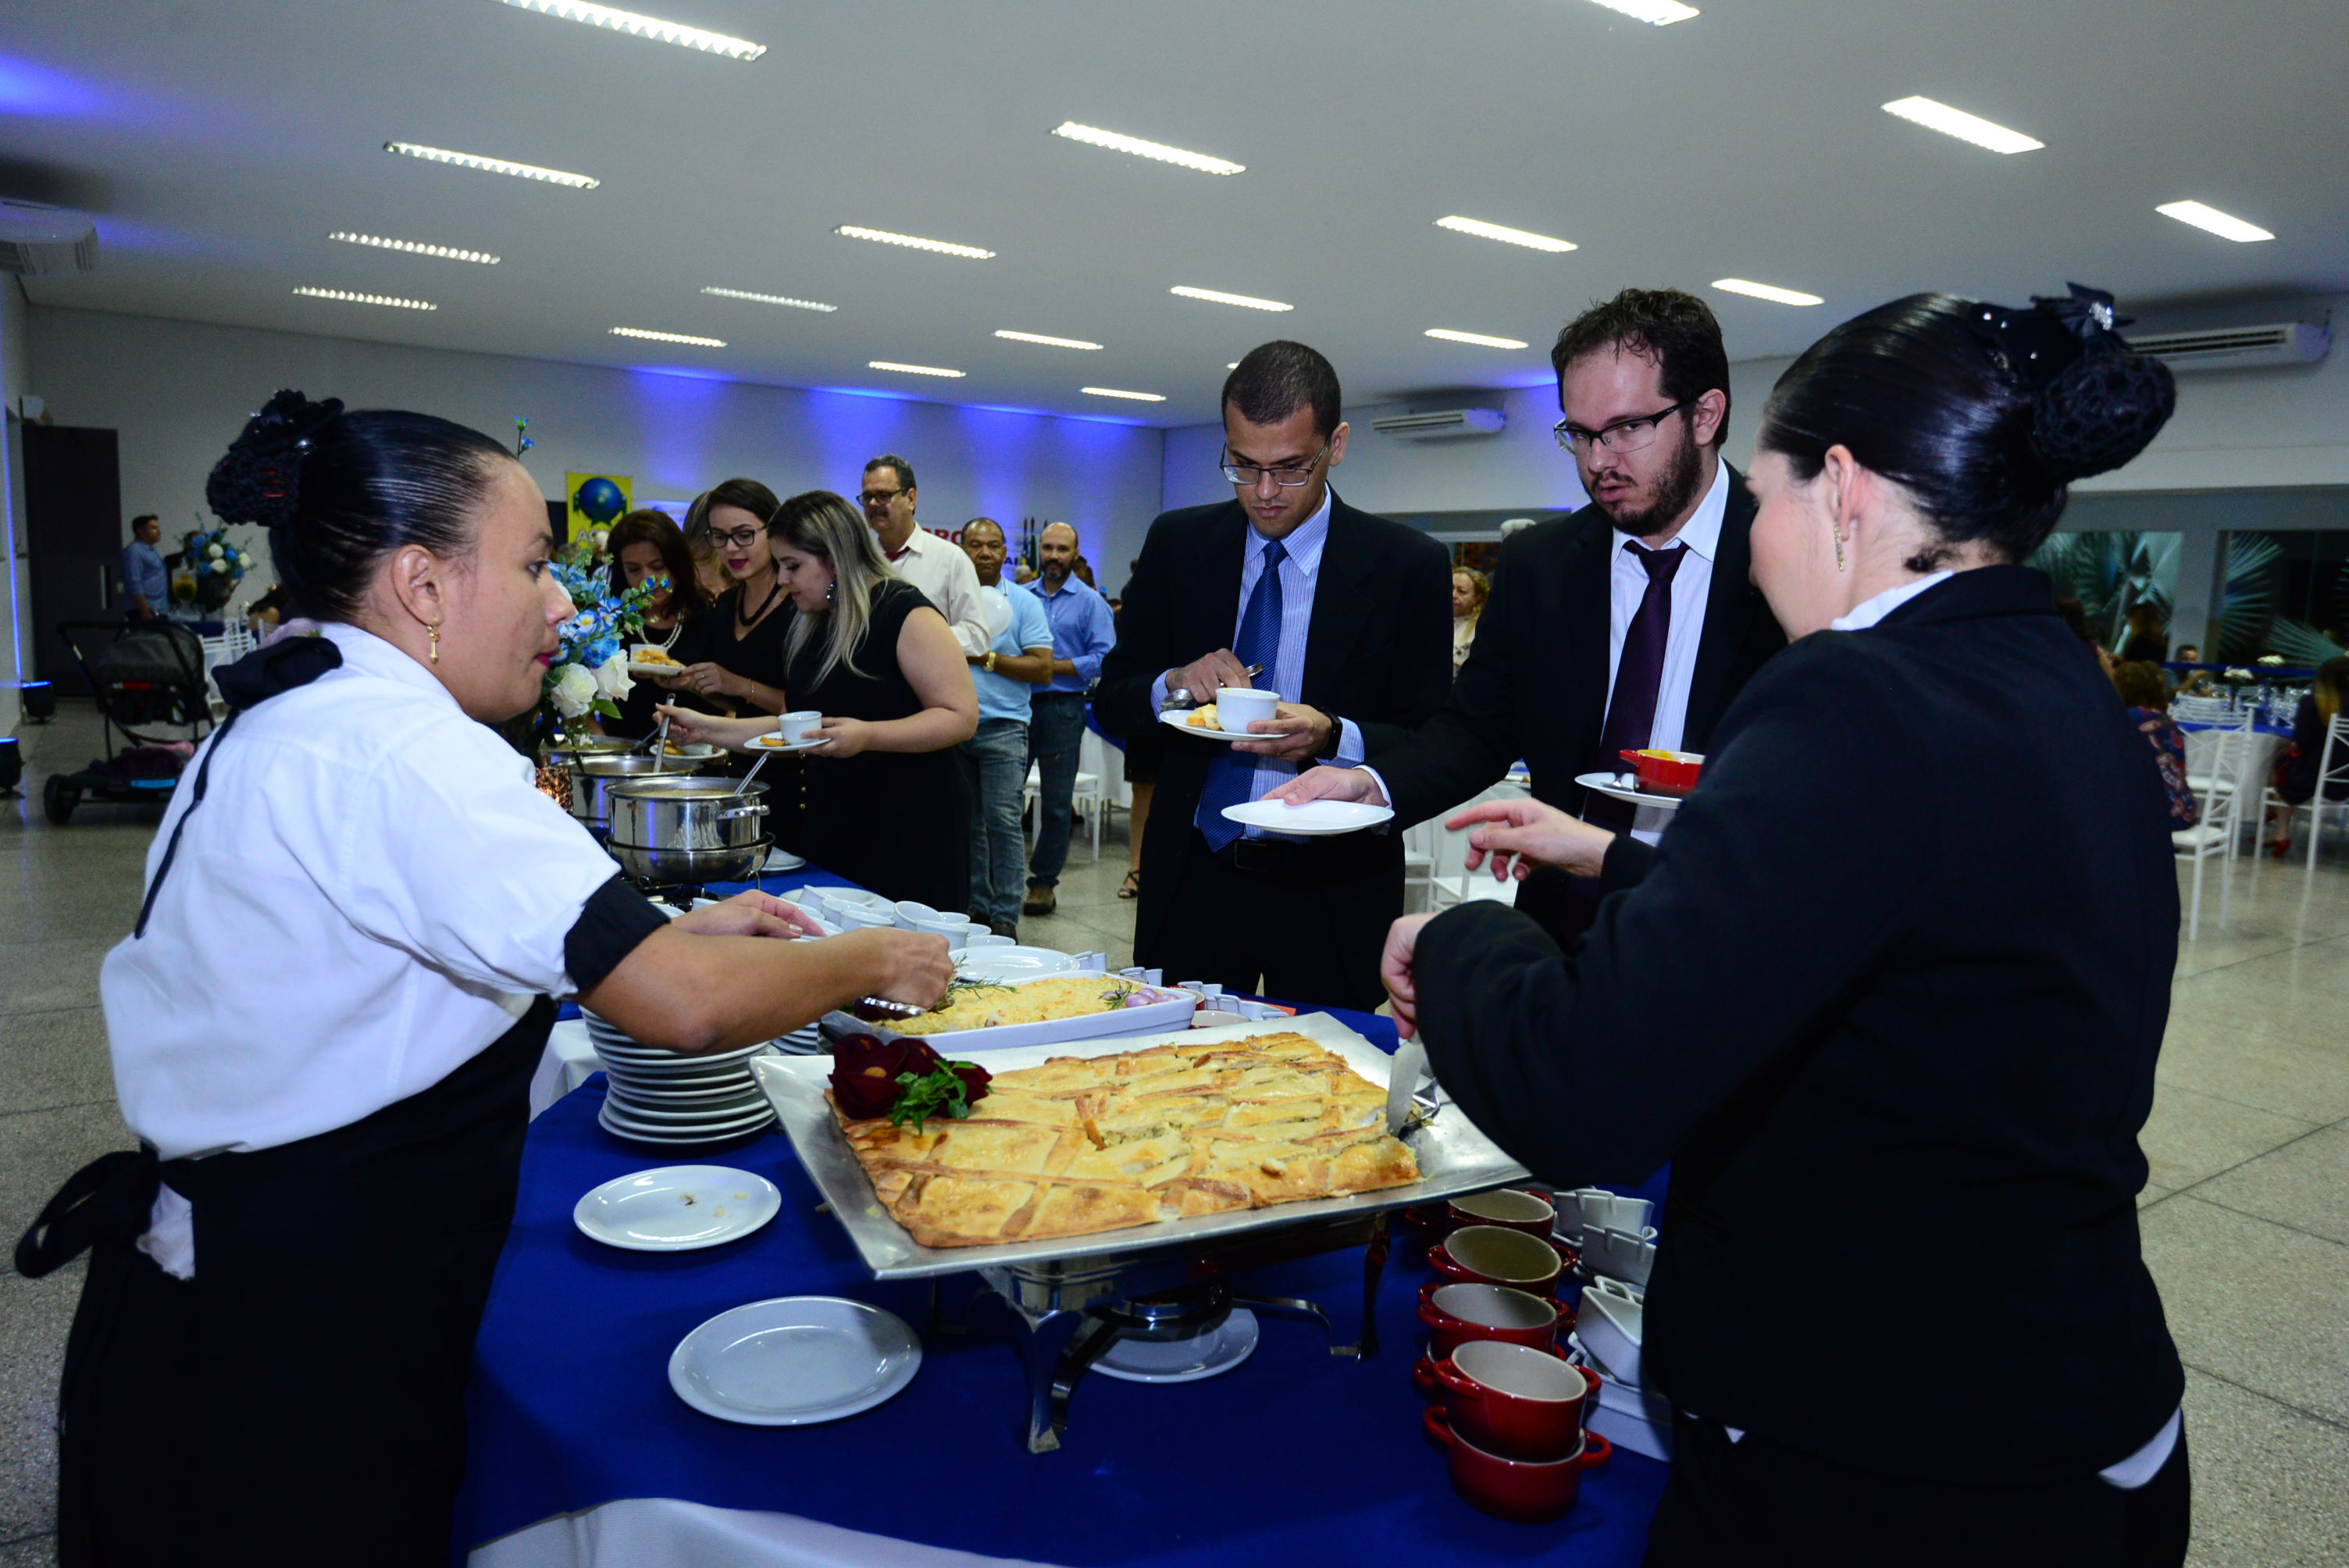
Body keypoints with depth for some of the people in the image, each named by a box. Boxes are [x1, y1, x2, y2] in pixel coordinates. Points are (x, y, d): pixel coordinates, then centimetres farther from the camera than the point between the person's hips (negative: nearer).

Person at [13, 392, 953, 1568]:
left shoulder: (280, 723, 8)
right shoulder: (395, 746, -25)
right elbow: (688, 1008, -31)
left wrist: (674, 932, 6)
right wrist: (871, 961, -13)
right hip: (287, 1347, -9)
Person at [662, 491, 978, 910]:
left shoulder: (904, 614, -13)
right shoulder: (808, 627, 12)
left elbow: (962, 717, -17)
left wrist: (866, 736, -27)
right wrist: (708, 728, 10)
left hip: (909, 829, -7)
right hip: (831, 823, 7)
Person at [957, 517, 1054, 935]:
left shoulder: (1024, 603, 2)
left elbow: (1043, 667, -6)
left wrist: (987, 658, -12)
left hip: (1002, 728, -4)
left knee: (1002, 821, -7)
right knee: (968, 822, 10)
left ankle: (1005, 916, -1)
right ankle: (976, 906, 20)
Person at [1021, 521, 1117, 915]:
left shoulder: (1091, 602, 1)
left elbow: (1104, 659, -8)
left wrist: (1052, 666, -15)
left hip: (1062, 708, -3)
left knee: (1056, 803, 2)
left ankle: (1044, 882, 12)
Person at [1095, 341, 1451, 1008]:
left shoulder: (1409, 565, -4)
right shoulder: (1177, 543, 4)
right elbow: (1111, 699, 7)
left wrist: (1333, 737, -22)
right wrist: (1175, 683, -15)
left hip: (1331, 897, -2)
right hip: (1193, 879, 2)